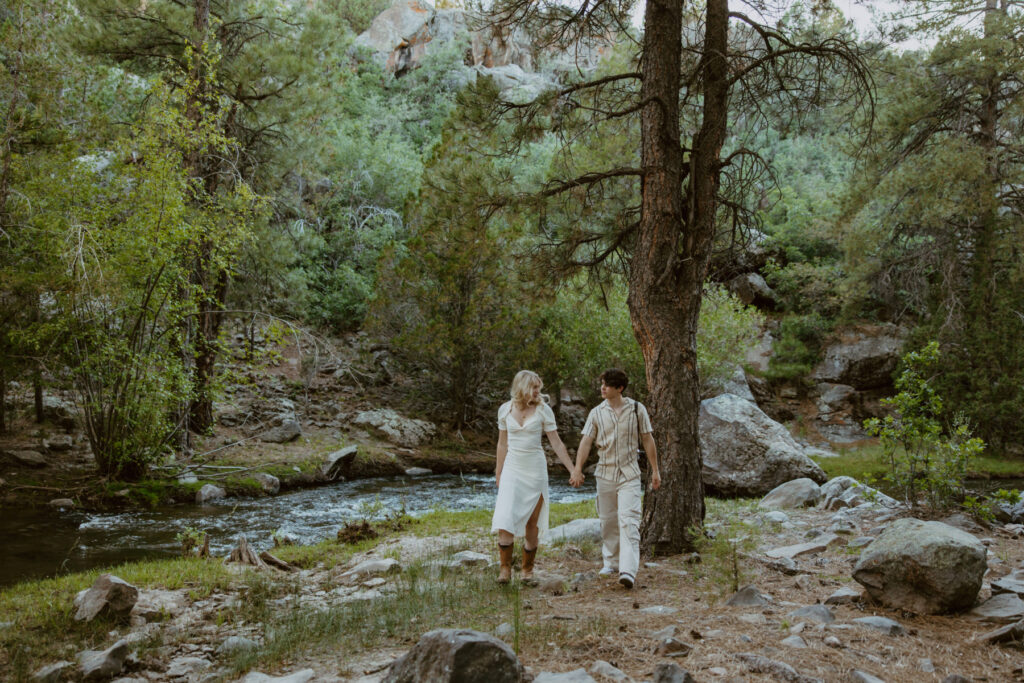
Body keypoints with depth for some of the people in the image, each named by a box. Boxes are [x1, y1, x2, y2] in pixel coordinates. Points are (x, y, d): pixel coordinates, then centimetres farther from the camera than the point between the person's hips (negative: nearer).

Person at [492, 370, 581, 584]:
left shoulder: (543, 410, -3)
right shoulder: (505, 410, 2)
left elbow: (556, 443, -1)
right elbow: (502, 444, 12)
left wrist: (573, 470, -4)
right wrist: (498, 473, 15)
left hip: (535, 470, -1)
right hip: (512, 469, 1)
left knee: (532, 522, 3)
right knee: (505, 519, -11)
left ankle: (528, 568, 17)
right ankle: (505, 569, -5)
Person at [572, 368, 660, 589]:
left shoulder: (637, 409, 0)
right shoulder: (597, 413, 4)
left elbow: (648, 440, 5)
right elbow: (586, 441, -2)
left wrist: (655, 470, 4)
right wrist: (577, 468, -15)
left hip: (629, 474, -3)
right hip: (605, 473, 3)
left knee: (628, 521, -14)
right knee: (607, 521, 10)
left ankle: (628, 571, -20)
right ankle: (611, 562, 27)